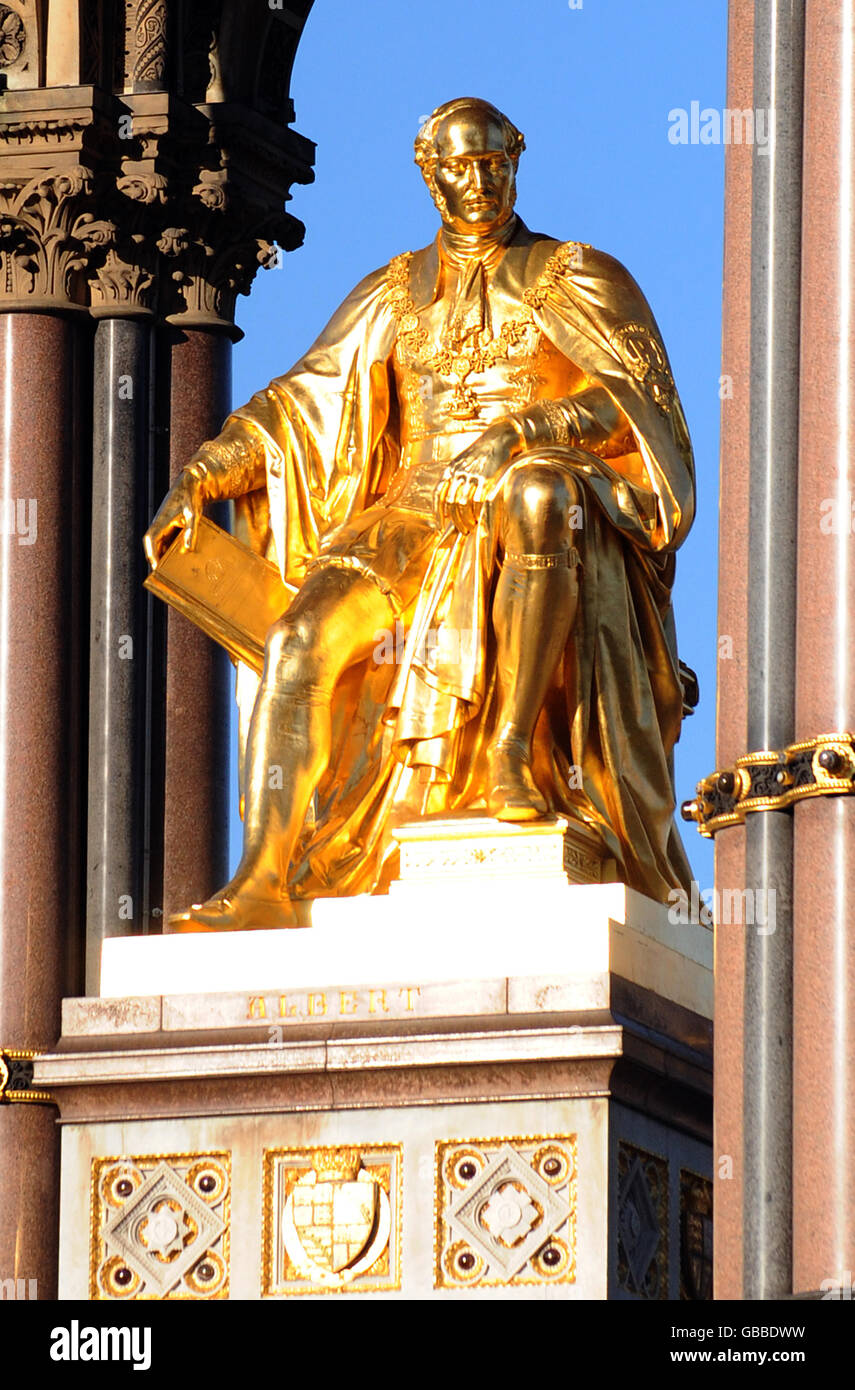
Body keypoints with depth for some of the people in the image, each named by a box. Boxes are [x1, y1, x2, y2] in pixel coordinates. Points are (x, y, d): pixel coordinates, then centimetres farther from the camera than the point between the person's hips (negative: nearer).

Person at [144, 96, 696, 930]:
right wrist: (197, 479, 2)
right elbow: (298, 401, 17)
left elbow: (636, 401, -5)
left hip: (565, 515, -4)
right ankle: (269, 878, -34)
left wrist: (525, 431, -23)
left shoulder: (576, 281, 10)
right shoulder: (394, 296, 21)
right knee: (302, 636, -24)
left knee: (537, 495, -42)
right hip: (417, 518, 4)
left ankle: (514, 744, -40)